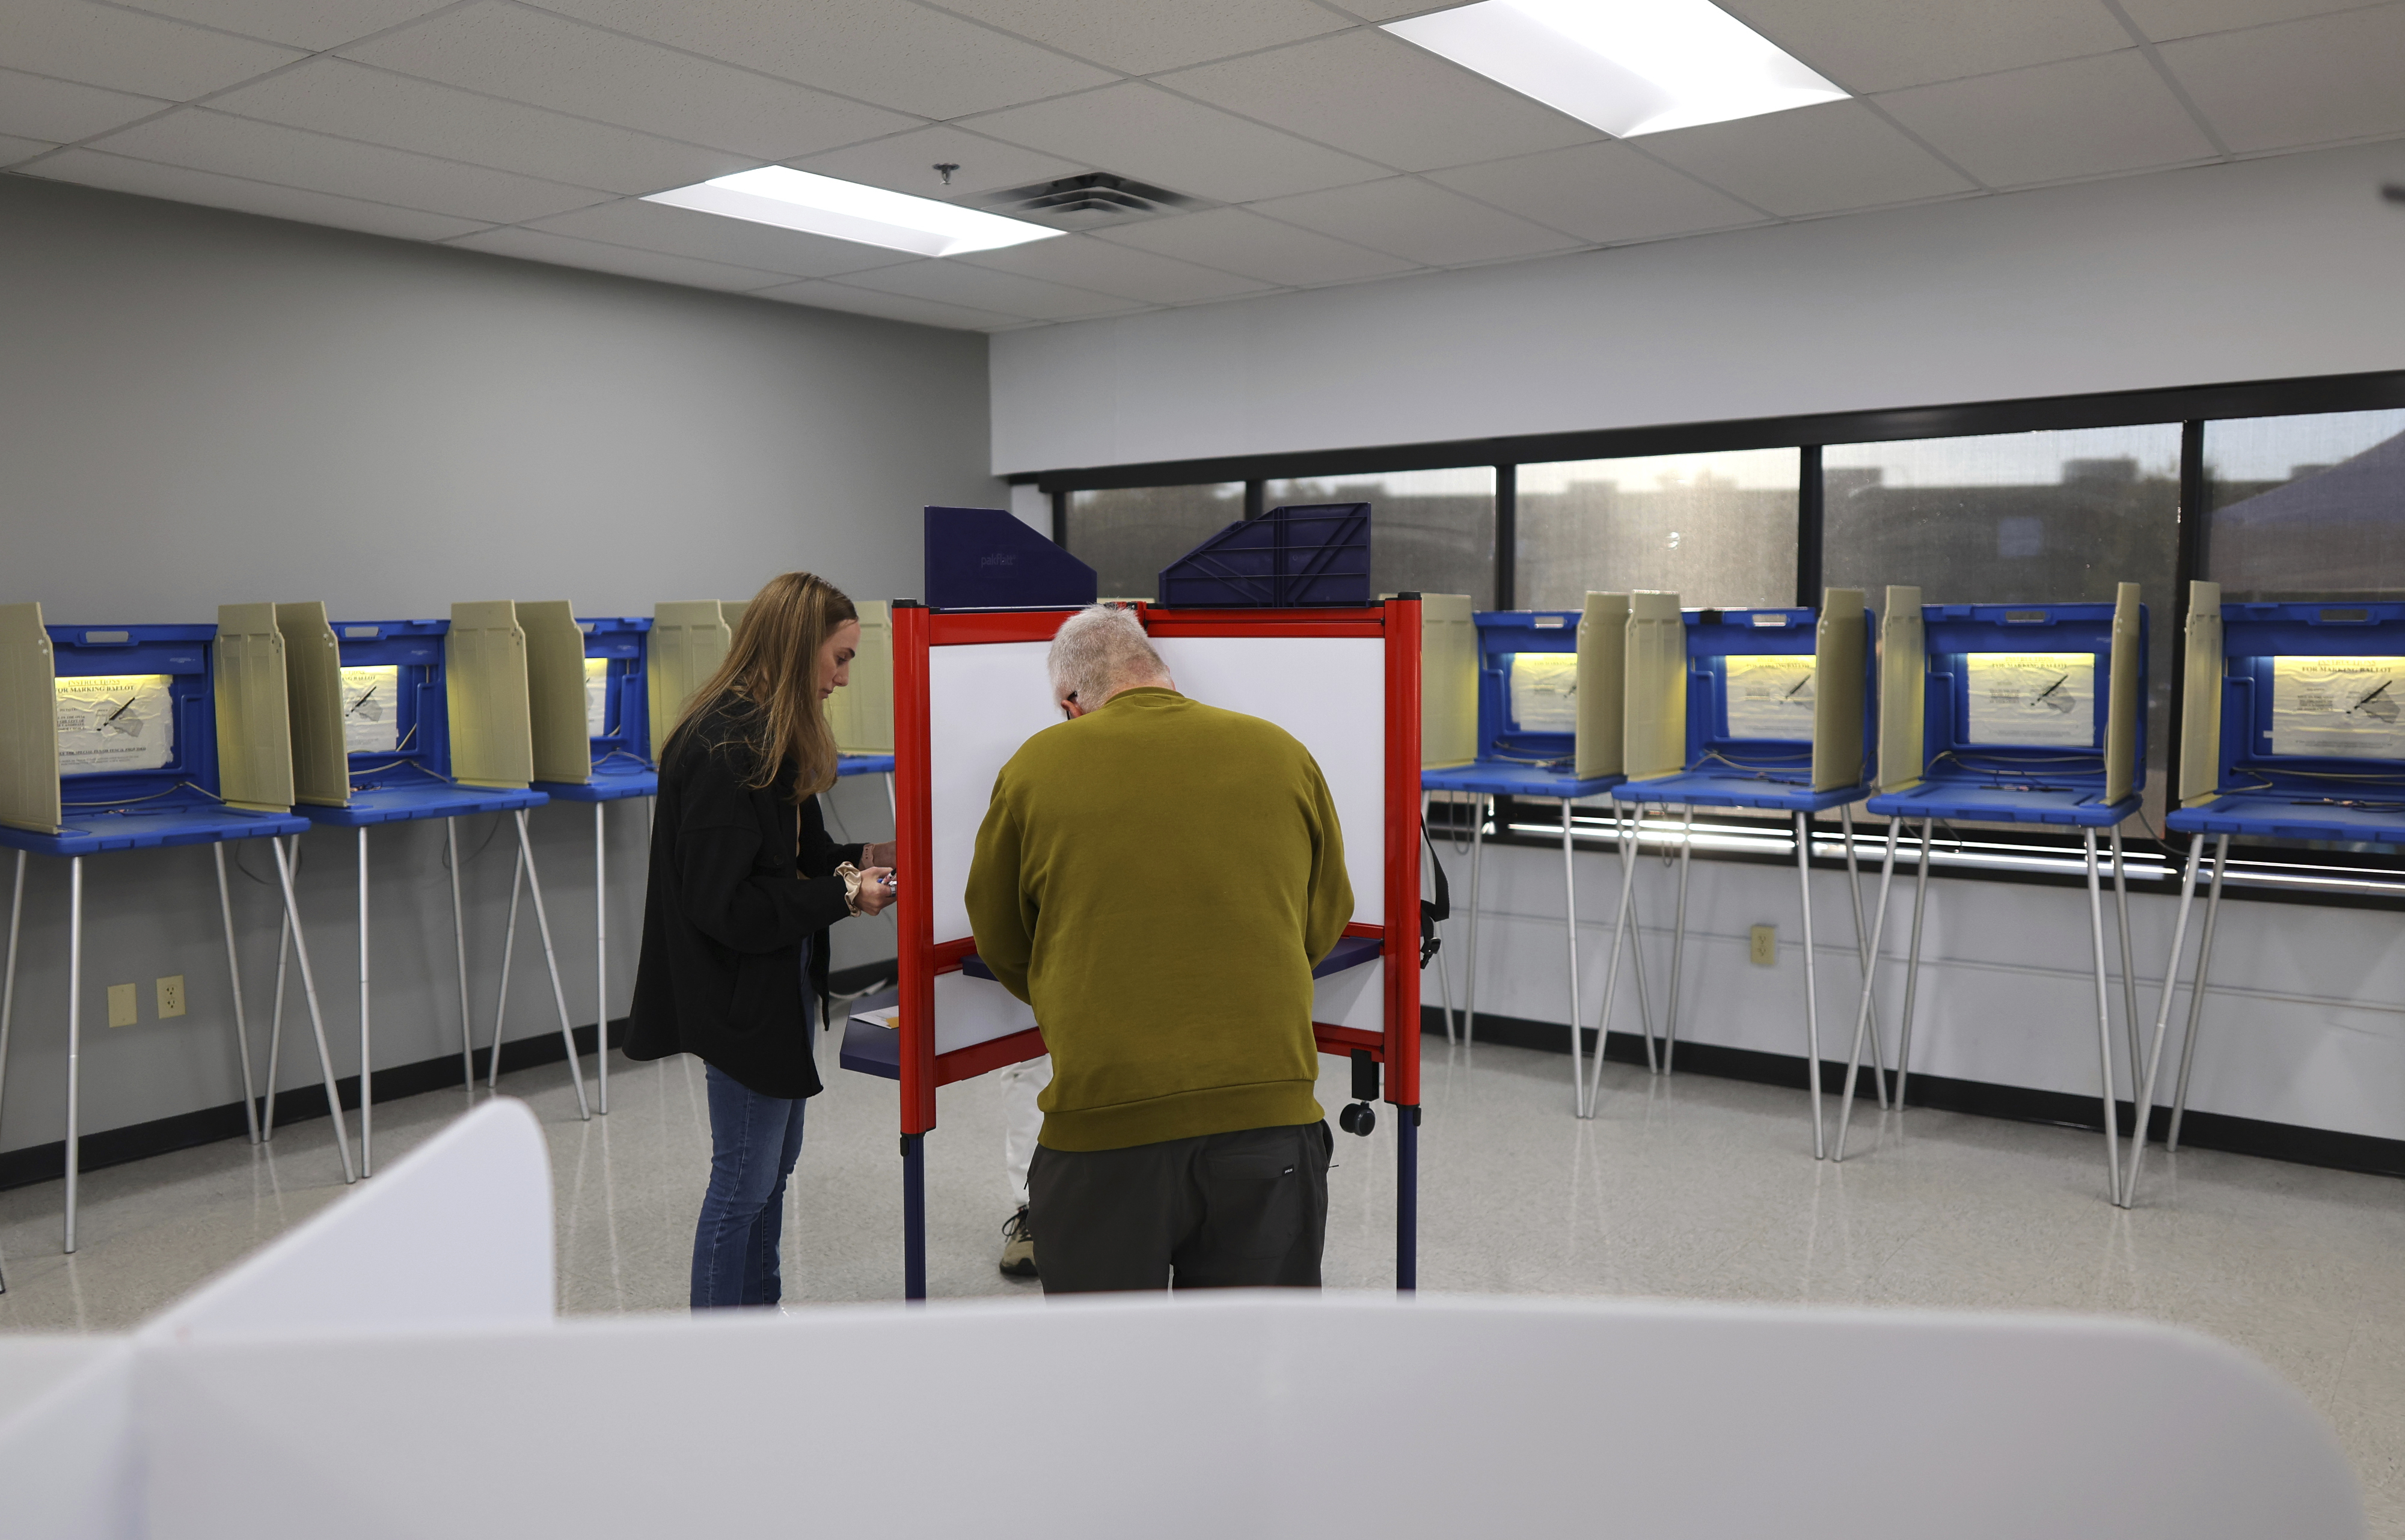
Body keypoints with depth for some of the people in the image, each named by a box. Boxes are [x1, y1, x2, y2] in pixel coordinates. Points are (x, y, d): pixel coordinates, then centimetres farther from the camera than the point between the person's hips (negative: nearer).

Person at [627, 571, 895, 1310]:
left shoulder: (768, 735, 9)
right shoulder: (724, 749, -23)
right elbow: (722, 904, -25)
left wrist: (857, 858, 3)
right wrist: (843, 896, -21)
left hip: (779, 982, 10)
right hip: (742, 996, -10)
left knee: (775, 1162, 20)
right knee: (744, 1178, 2)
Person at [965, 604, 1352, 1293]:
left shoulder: (1035, 764, 1)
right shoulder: (1281, 752, 7)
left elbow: (1001, 949, 13)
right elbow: (1323, 924, 18)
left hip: (1102, 1118, -2)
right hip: (1270, 1106, 2)